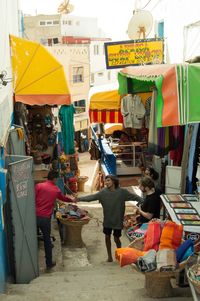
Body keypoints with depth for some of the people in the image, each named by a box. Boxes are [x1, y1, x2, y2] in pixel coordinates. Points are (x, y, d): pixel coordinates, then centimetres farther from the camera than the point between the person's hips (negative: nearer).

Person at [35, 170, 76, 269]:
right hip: (45, 218, 1)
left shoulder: (38, 186, -2)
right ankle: (49, 263, 25)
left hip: (35, 216, -1)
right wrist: (72, 199, 46)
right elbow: (63, 198, 26)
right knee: (47, 240, 16)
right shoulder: (56, 190, 6)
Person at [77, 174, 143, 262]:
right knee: (107, 237, 10)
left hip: (118, 220, -2)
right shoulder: (103, 192, -7)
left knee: (116, 239, 5)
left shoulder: (122, 192, -12)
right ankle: (109, 256, 28)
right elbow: (92, 197, -8)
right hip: (107, 220, 3)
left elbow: (134, 196, -9)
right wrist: (80, 199, -16)